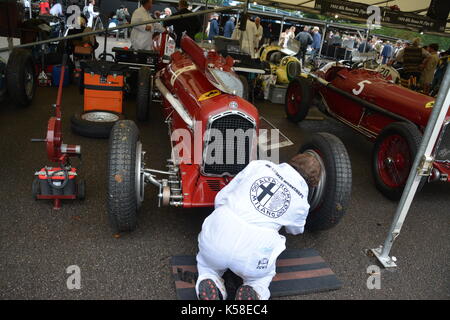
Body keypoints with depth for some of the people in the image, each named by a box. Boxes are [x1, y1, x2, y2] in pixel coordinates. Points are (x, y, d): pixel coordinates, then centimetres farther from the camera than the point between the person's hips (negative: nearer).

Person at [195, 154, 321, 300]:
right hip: (251, 258, 0)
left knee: (206, 262, 34)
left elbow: (221, 198, 11)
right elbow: (295, 229, 32)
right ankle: (255, 291, 1)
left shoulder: (258, 165, 8)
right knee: (265, 274, 34)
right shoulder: (301, 202, 10)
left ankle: (209, 284, 0)